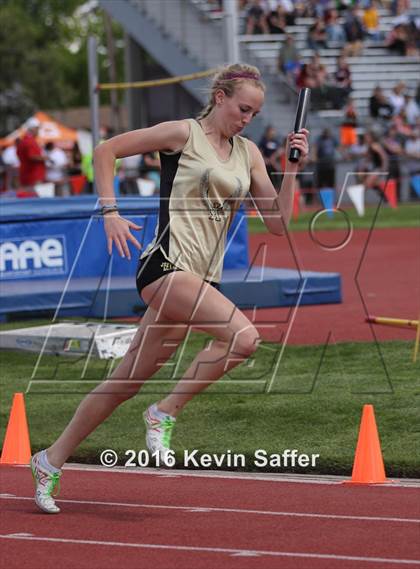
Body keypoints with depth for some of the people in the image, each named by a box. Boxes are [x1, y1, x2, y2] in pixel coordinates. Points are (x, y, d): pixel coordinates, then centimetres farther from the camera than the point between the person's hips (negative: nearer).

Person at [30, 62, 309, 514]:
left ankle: (51, 461, 21)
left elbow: (278, 223, 14)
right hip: (166, 265, -7)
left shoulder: (248, 154, 15)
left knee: (127, 382, 9)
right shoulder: (183, 134, -2)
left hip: (202, 278, 7)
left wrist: (293, 168, 4)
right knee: (243, 336, -27)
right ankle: (164, 413, -11)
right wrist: (110, 212, -6)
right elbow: (105, 150, 2)